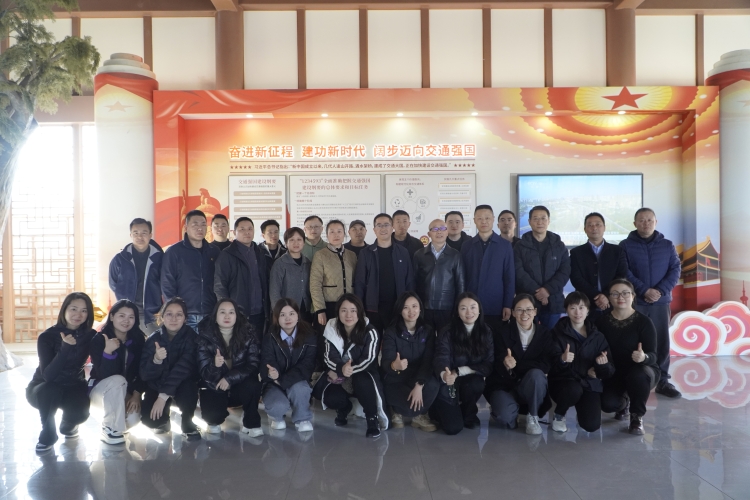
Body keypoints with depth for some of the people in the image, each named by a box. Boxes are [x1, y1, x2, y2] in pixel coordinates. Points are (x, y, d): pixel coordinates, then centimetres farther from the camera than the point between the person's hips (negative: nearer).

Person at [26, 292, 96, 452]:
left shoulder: (91, 335, -13)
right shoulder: (47, 336, -21)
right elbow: (48, 375, -30)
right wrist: (65, 348, -41)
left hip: (73, 386, 2)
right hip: (43, 388, -1)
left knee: (80, 413, -27)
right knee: (49, 391, -36)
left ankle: (68, 426, 13)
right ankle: (48, 435, -9)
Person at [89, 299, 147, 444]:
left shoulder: (138, 339, -6)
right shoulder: (99, 339, -17)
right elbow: (103, 374, -26)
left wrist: (136, 394, -15)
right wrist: (108, 351, -42)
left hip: (125, 391, 3)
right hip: (99, 389, -3)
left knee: (133, 418, -25)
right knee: (118, 380, -37)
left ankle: (110, 418, 12)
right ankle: (110, 429, -19)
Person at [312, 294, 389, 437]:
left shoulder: (369, 332, -14)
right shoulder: (332, 329, -5)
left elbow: (368, 359, -18)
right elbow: (329, 358, -10)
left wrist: (350, 369, -33)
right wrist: (341, 369, -32)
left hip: (363, 374, -3)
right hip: (339, 377, 3)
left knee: (362, 382, -38)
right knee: (330, 398, -25)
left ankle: (372, 418, -16)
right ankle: (344, 407, 13)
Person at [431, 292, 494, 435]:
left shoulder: (486, 332, -5)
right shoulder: (447, 332, -15)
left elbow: (489, 365, -11)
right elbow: (440, 359, -28)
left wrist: (460, 371, -23)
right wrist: (444, 374, -53)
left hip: (471, 382, 3)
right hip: (448, 385, -2)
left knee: (476, 383, -32)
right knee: (453, 428, -16)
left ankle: (468, 414, 0)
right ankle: (438, 409, 19)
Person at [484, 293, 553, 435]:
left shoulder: (545, 333, -3)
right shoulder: (503, 333, -7)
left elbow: (545, 366, -13)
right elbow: (499, 367, -12)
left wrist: (515, 365, -21)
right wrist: (506, 365, -37)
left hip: (532, 388, 1)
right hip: (504, 385, -1)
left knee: (536, 374, -34)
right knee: (505, 418, -30)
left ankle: (533, 416, -9)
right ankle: (515, 408, 8)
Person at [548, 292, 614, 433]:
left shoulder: (597, 336, 3)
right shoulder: (558, 332, -4)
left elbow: (609, 371, 2)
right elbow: (551, 364, -12)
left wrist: (603, 364, -22)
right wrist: (562, 359, -34)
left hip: (589, 384, 2)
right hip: (563, 381, -2)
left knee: (591, 426, -15)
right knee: (574, 389, -36)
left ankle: (581, 406, 22)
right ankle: (558, 415, -3)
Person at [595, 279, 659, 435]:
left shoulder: (644, 321, -13)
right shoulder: (602, 322, -6)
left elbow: (653, 355, -19)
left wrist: (644, 357, -42)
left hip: (643, 371, -2)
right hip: (614, 373, 2)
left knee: (637, 375, -38)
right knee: (607, 404, -24)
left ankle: (637, 416, -6)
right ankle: (623, 401, 20)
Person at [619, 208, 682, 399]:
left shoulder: (667, 245, 9)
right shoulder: (625, 245, 1)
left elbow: (675, 270, 3)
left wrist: (660, 291, -12)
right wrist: (644, 290, -16)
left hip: (661, 302, 2)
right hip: (633, 302, -2)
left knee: (662, 342, 6)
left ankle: (663, 381, 17)